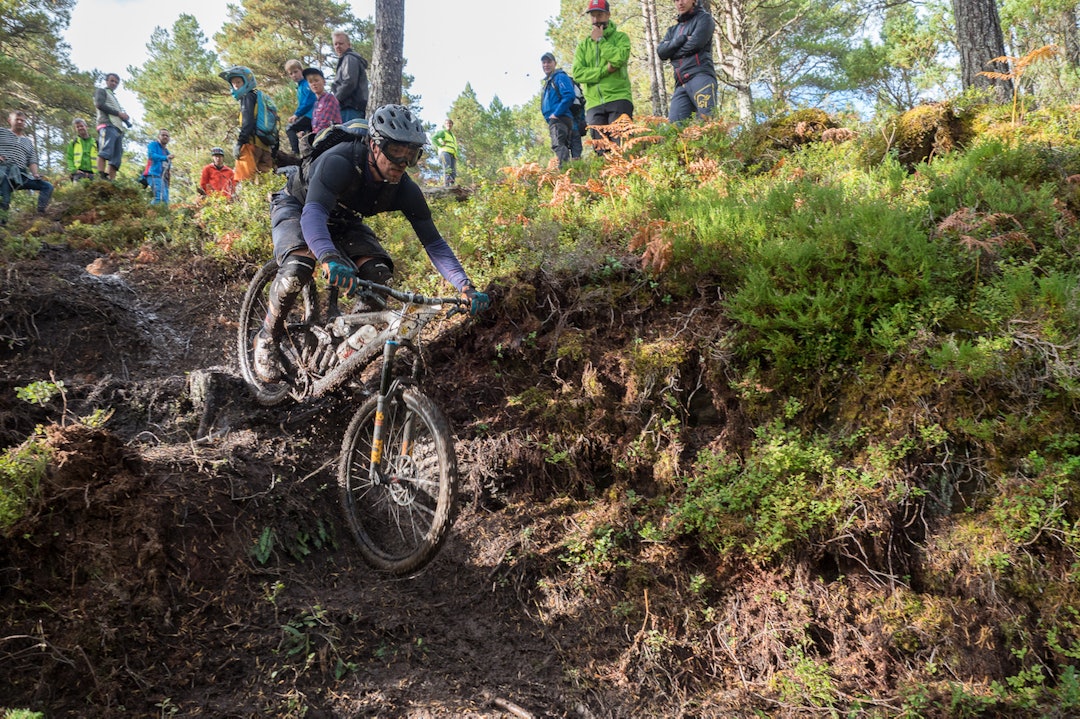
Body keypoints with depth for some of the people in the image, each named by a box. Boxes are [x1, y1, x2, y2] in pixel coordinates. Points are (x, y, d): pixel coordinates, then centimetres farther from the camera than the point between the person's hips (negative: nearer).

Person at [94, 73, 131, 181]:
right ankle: (101, 176, -34)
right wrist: (118, 113, -6)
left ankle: (112, 180, -11)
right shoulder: (101, 91, 17)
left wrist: (125, 117, 8)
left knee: (116, 158, -4)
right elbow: (99, 104, -2)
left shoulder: (114, 98, 37)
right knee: (106, 151, -24)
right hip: (107, 125, -7)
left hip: (118, 128, 7)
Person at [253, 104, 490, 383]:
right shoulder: (340, 161, -39)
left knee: (379, 274, -21)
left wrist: (466, 286, -39)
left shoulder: (404, 189, -24)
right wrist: (329, 258, -74)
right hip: (296, 206, -4)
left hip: (341, 220, 5)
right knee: (297, 268, -33)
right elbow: (313, 213, -53)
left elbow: (434, 242, -24)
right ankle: (267, 339, -7)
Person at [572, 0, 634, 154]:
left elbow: (619, 58, -12)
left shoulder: (620, 37, 10)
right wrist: (605, 70, -9)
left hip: (618, 99, -3)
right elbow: (577, 73, 2)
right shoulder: (583, 45, 18)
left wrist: (600, 40, -2)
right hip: (594, 104, 3)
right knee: (602, 150, -3)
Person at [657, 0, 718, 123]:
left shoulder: (704, 18, 11)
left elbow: (695, 43, -6)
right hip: (681, 84, 6)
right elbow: (661, 52, 11)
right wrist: (681, 40, -3)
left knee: (706, 121, -20)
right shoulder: (673, 30, 28)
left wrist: (673, 53, 8)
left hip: (700, 77, -6)